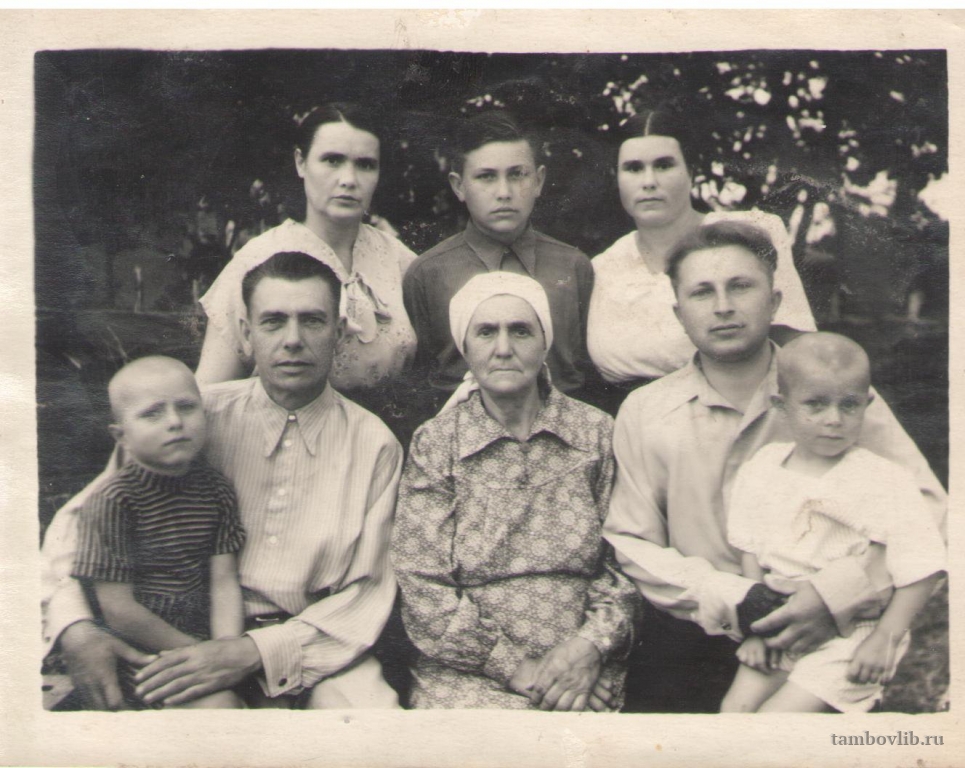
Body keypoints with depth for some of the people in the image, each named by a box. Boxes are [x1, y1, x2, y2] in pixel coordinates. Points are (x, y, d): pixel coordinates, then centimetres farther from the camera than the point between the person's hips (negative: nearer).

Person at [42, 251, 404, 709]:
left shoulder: (373, 445, 0)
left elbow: (366, 595, -2)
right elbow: (80, 518, 3)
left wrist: (255, 651, -18)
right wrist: (75, 628, -16)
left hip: (319, 644, 2)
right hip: (198, 633, -1)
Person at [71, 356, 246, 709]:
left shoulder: (216, 490, 1)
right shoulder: (111, 501, -13)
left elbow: (224, 582, -1)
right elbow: (117, 609, -14)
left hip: (202, 635, 5)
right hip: (137, 650, -5)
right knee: (217, 703, -23)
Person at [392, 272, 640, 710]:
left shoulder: (595, 434, 5)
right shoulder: (434, 445, 1)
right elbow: (422, 588, -3)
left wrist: (591, 644, -11)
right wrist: (514, 667, -9)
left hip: (583, 673, 1)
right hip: (467, 674, -1)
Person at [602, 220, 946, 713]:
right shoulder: (644, 414, 2)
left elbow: (927, 508, -2)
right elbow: (630, 543, 1)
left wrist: (837, 594, -17)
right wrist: (732, 599, -14)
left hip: (824, 640, 0)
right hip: (695, 638, 1)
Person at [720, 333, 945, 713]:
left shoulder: (884, 482, -13)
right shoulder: (761, 469, 1)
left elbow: (921, 567, -14)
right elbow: (751, 551, 6)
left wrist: (885, 639, -16)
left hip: (849, 638, -5)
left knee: (778, 714, -16)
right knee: (735, 707, -4)